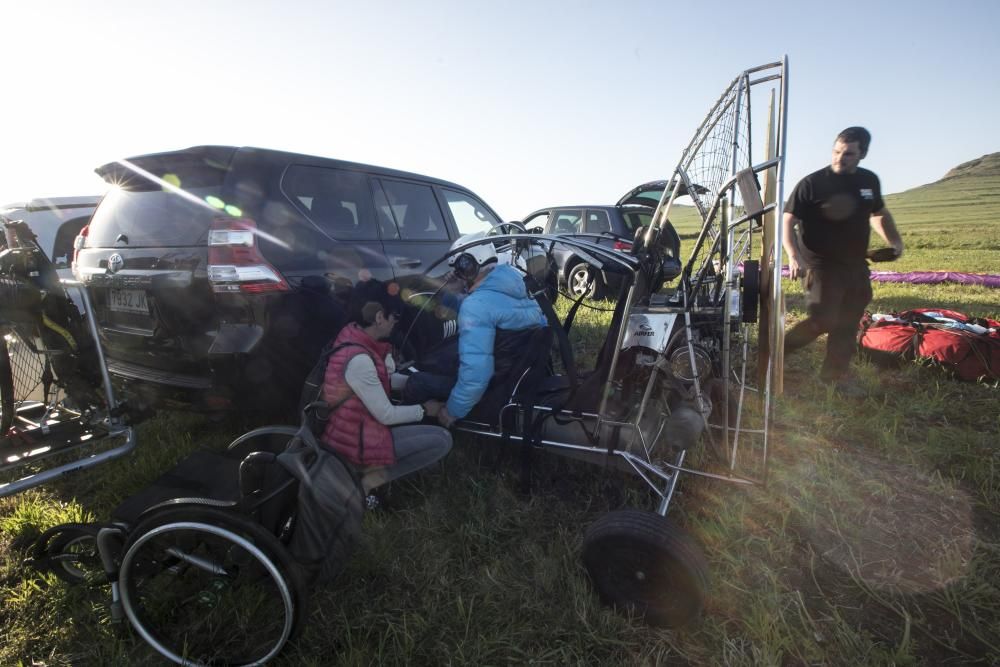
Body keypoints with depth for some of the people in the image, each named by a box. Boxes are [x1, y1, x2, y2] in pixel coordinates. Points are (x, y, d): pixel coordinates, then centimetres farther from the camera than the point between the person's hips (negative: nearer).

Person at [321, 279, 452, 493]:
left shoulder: (352, 334, -3)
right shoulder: (358, 360, -30)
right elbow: (386, 416, -20)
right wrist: (425, 410, -5)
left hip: (352, 423, 9)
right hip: (355, 439, -9)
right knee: (442, 440, -13)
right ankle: (372, 477, -4)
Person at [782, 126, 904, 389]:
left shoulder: (869, 181, 9)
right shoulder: (812, 183, -10)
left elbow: (879, 213, 26)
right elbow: (787, 221, -12)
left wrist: (894, 241, 10)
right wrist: (793, 256, -27)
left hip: (856, 266, 6)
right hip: (821, 266, -6)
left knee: (848, 324, 10)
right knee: (824, 320, -18)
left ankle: (836, 374, 23)